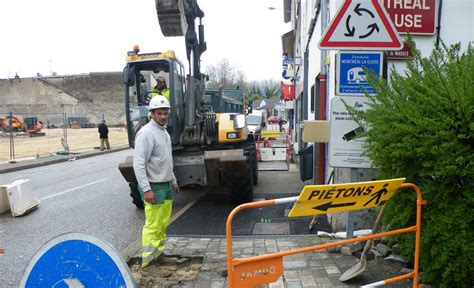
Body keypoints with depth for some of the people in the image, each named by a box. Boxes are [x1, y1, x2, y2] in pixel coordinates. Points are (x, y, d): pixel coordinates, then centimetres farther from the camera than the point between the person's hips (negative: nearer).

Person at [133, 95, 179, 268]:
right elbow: (138, 164, -21)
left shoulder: (164, 132, 13)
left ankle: (158, 254, 26)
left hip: (166, 185, 9)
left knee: (163, 224, 15)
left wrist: (173, 180, 22)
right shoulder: (146, 133, -16)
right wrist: (146, 189, -24)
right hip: (154, 187, -9)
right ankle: (147, 261, 5)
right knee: (152, 226, -4)